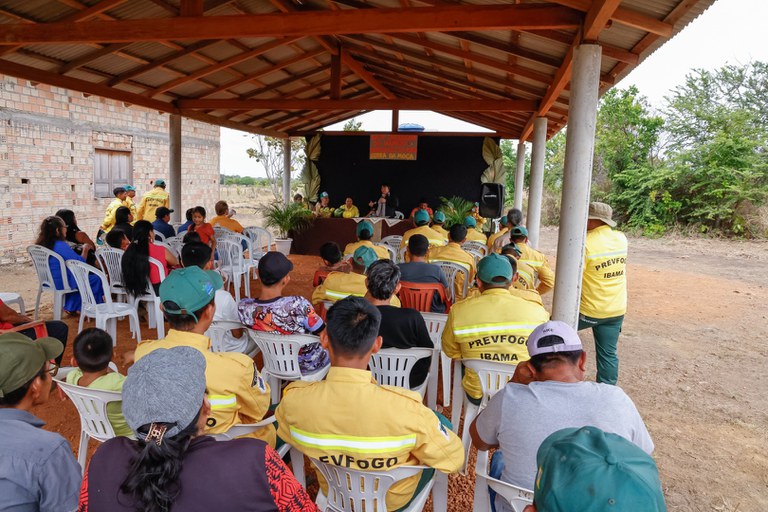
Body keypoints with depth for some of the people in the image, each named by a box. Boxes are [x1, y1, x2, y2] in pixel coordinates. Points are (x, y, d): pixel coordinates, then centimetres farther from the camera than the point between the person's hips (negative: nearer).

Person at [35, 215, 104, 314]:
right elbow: (80, 264, -22)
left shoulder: (41, 245, 3)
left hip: (48, 282, 9)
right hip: (62, 283, -9)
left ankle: (71, 307, 34)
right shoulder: (61, 245, -23)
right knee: (96, 279, 4)